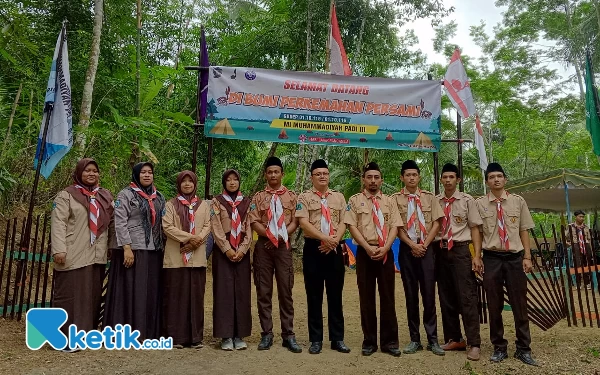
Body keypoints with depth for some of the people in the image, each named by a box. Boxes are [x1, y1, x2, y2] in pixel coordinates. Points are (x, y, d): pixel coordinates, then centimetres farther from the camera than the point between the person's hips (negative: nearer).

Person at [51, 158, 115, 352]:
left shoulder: (105, 197, 15)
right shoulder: (66, 195, 1)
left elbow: (112, 223, 17)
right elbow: (58, 224, -8)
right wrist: (59, 249, -17)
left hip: (97, 256, 5)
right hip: (73, 256, -5)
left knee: (93, 296, 9)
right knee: (70, 296, -2)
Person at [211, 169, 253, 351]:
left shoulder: (246, 202, 10)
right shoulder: (217, 201, 3)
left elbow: (249, 228, 5)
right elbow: (216, 228, -4)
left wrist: (242, 249, -7)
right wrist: (227, 249, -13)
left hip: (242, 251, 2)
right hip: (223, 251, -2)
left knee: (241, 291, 3)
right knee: (224, 291, -2)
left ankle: (239, 335, 11)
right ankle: (226, 335, 6)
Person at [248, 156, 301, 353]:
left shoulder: (292, 196, 8)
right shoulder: (258, 197, 9)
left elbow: (295, 221, 2)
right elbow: (254, 221, 0)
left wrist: (281, 236, -12)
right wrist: (269, 235, -14)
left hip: (284, 247, -1)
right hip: (263, 246, 1)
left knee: (285, 291, 1)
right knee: (263, 291, 3)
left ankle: (288, 335, 9)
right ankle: (267, 334, 12)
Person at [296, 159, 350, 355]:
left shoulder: (339, 197, 12)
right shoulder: (305, 197, 2)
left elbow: (343, 223, 5)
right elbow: (303, 222, -10)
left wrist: (334, 240, -12)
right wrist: (325, 238, -18)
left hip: (334, 249, 2)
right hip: (313, 248, -2)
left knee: (335, 295, 7)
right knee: (314, 295, 4)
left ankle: (337, 338, 17)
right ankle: (316, 339, 14)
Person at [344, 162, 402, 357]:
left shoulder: (389, 202, 11)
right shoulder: (355, 200, 4)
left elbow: (394, 227, 3)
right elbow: (352, 227, -4)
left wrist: (384, 248, -12)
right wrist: (368, 248, -14)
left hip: (386, 252, 2)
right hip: (365, 252, -1)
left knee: (388, 296, 5)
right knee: (366, 297, 5)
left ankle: (389, 341, 16)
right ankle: (369, 341, 16)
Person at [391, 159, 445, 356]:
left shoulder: (429, 197, 8)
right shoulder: (395, 198, 2)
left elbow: (436, 223, 3)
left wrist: (424, 244, -8)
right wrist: (412, 245, -11)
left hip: (427, 249, 1)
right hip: (407, 249, 0)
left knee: (429, 295, 1)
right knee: (411, 296, 6)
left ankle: (433, 340, 10)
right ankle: (415, 339, 14)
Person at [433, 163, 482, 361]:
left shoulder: (467, 200, 0)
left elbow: (475, 228, -1)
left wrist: (477, 255, -9)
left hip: (460, 249, -3)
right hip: (440, 250, 4)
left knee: (467, 296, -3)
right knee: (446, 297, 11)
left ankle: (474, 344, 6)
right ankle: (454, 339, 25)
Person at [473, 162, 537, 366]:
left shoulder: (518, 201, 4)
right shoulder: (480, 203, 1)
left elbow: (524, 231, 4)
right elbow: (478, 232, 3)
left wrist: (527, 257, 0)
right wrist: (477, 257, -3)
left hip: (515, 257, 1)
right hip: (491, 257, 0)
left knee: (519, 304, 8)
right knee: (494, 305, 8)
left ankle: (523, 349, 22)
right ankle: (499, 348, 23)